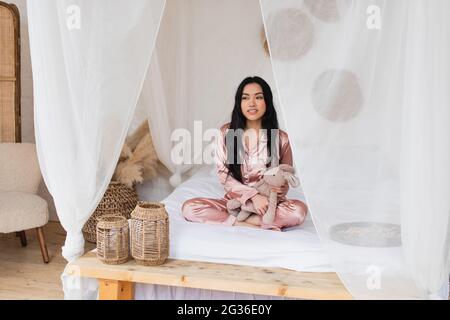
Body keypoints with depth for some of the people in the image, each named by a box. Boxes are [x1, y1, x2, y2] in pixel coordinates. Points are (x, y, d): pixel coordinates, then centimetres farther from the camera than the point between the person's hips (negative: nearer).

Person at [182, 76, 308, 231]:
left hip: (268, 203, -1)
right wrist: (253, 196, -20)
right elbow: (223, 175, -5)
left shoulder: (281, 137, -5)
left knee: (299, 210, -31)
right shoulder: (226, 132, -3)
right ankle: (258, 226, -22)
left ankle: (239, 221, -20)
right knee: (189, 208, -23)